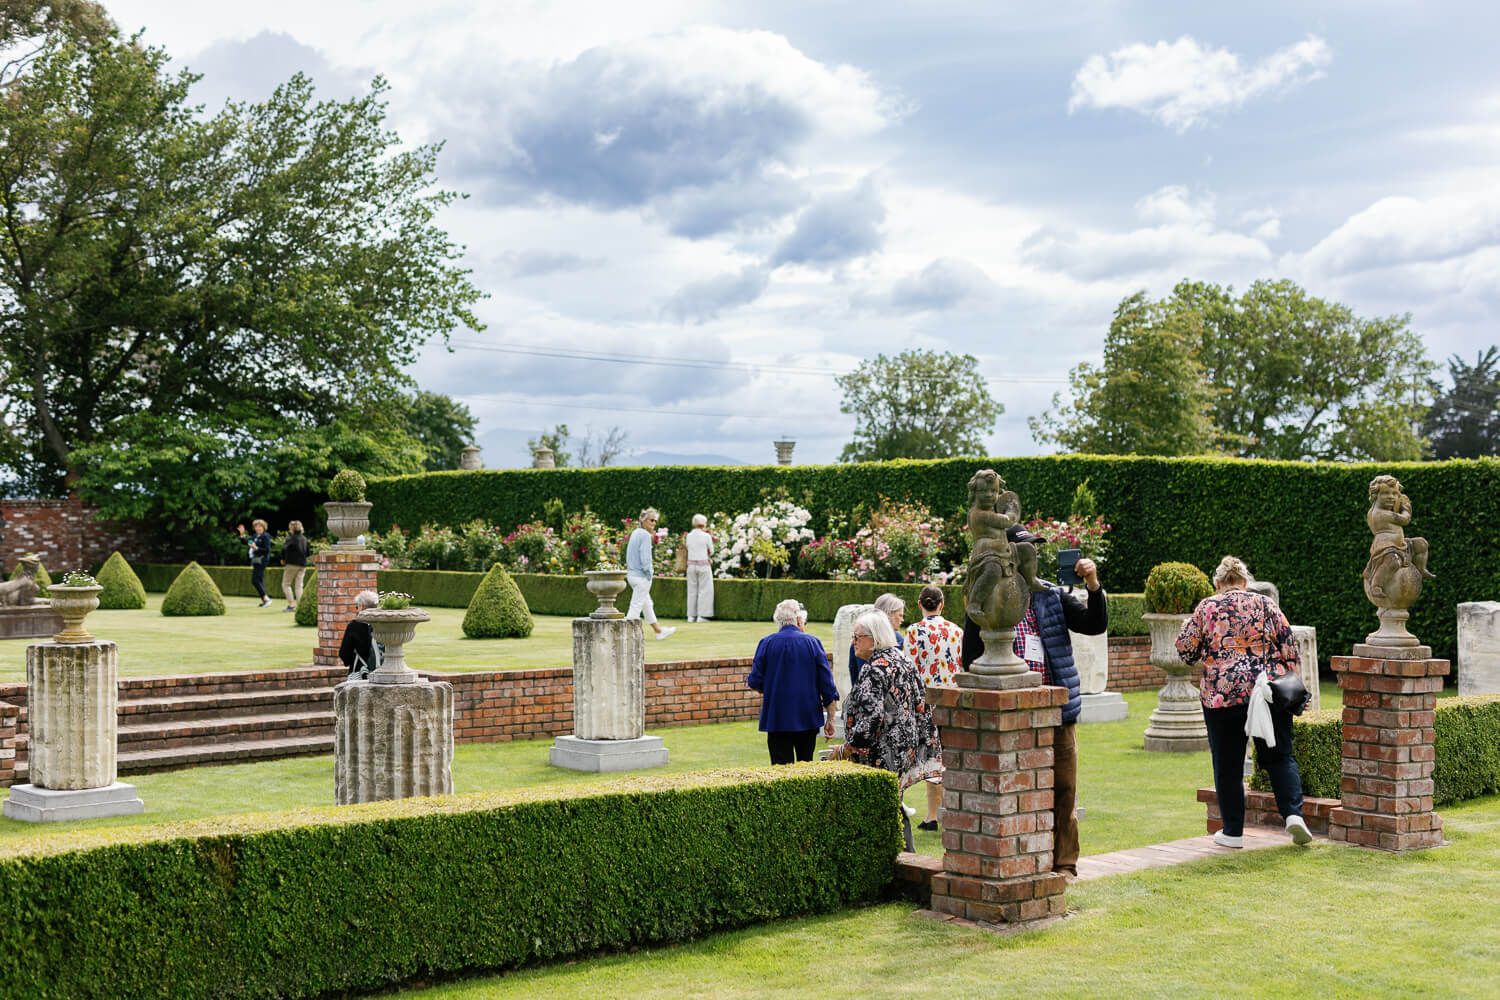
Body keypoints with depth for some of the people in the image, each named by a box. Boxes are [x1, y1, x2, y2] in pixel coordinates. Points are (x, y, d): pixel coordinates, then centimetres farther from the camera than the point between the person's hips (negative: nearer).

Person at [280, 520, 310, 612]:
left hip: (292, 564, -6)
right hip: (302, 564, 6)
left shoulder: (291, 538, -10)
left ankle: (291, 604, -5)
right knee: (299, 585, 8)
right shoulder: (304, 538, 10)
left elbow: (284, 548, -22)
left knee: (286, 584, 5)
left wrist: (283, 559, -9)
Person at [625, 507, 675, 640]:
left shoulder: (635, 533, 11)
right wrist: (648, 573, -12)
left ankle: (658, 631, 29)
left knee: (647, 604, 18)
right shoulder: (645, 535, -16)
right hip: (641, 576, -10)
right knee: (636, 605, -5)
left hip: (632, 573, 10)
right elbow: (645, 557, -21)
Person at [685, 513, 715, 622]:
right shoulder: (706, 536, -8)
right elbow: (711, 552, 1)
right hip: (703, 564, -5)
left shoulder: (689, 536, 5)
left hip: (691, 564, 5)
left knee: (692, 590, 10)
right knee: (704, 590, 2)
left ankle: (691, 616, 12)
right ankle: (701, 615, -1)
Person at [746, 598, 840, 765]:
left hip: (777, 719, -1)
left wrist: (749, 682, 21)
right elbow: (827, 684, -2)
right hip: (808, 719, 1)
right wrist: (830, 718, 6)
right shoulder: (812, 643, -2)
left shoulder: (767, 643, -4)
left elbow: (755, 683, -3)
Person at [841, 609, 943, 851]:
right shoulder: (903, 658, 9)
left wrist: (849, 746, -18)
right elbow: (920, 705, 13)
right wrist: (925, 740, 19)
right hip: (906, 747, 9)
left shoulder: (874, 670, -18)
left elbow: (873, 716, -26)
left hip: (881, 754, -9)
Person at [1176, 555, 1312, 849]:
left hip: (1222, 697, -2)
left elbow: (1185, 651, 3)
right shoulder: (1265, 605, 6)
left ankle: (1233, 832, 11)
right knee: (1280, 758, 12)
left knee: (1228, 766, 7)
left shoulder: (1206, 608, 0)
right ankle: (1293, 813, -5)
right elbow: (1290, 650, 4)